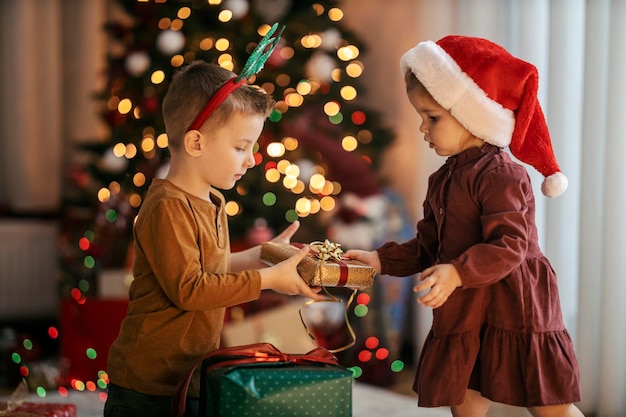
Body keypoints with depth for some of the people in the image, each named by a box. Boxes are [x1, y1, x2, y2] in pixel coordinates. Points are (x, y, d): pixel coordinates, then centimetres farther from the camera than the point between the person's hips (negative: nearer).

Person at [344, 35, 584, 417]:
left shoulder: (501, 176, -16)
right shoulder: (443, 180, 12)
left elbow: (509, 246, -25)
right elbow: (428, 246, 15)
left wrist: (457, 273, -36)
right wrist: (382, 260, 3)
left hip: (514, 313, -8)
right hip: (465, 314, 8)